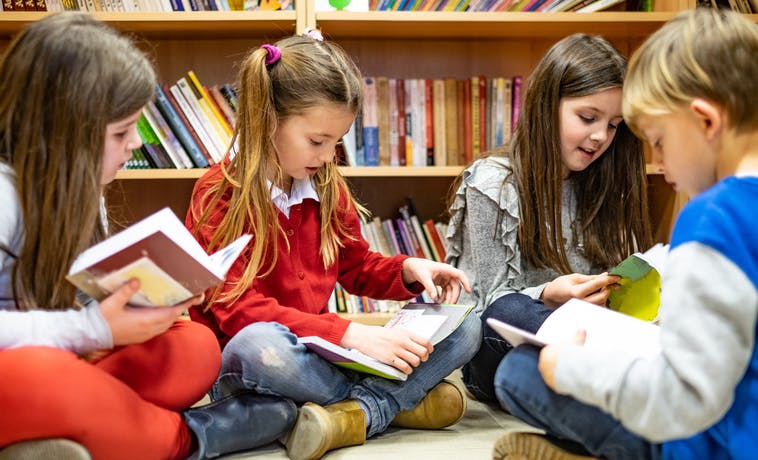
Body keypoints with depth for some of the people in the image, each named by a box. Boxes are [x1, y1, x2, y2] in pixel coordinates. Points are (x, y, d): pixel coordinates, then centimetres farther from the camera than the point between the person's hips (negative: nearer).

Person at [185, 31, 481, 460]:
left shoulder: (327, 186, 6)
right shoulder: (219, 196, -12)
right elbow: (237, 309, -21)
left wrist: (409, 269, -3)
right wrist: (350, 333, -31)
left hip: (319, 352, 6)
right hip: (240, 367, -5)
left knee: (465, 326, -6)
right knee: (257, 344, -42)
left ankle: (357, 414, -29)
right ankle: (399, 399, -18)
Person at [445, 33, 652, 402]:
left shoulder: (599, 187, 10)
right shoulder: (492, 185, -6)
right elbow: (495, 303, -8)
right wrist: (548, 297, -27)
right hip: (498, 354, -5)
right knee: (509, 311, -39)